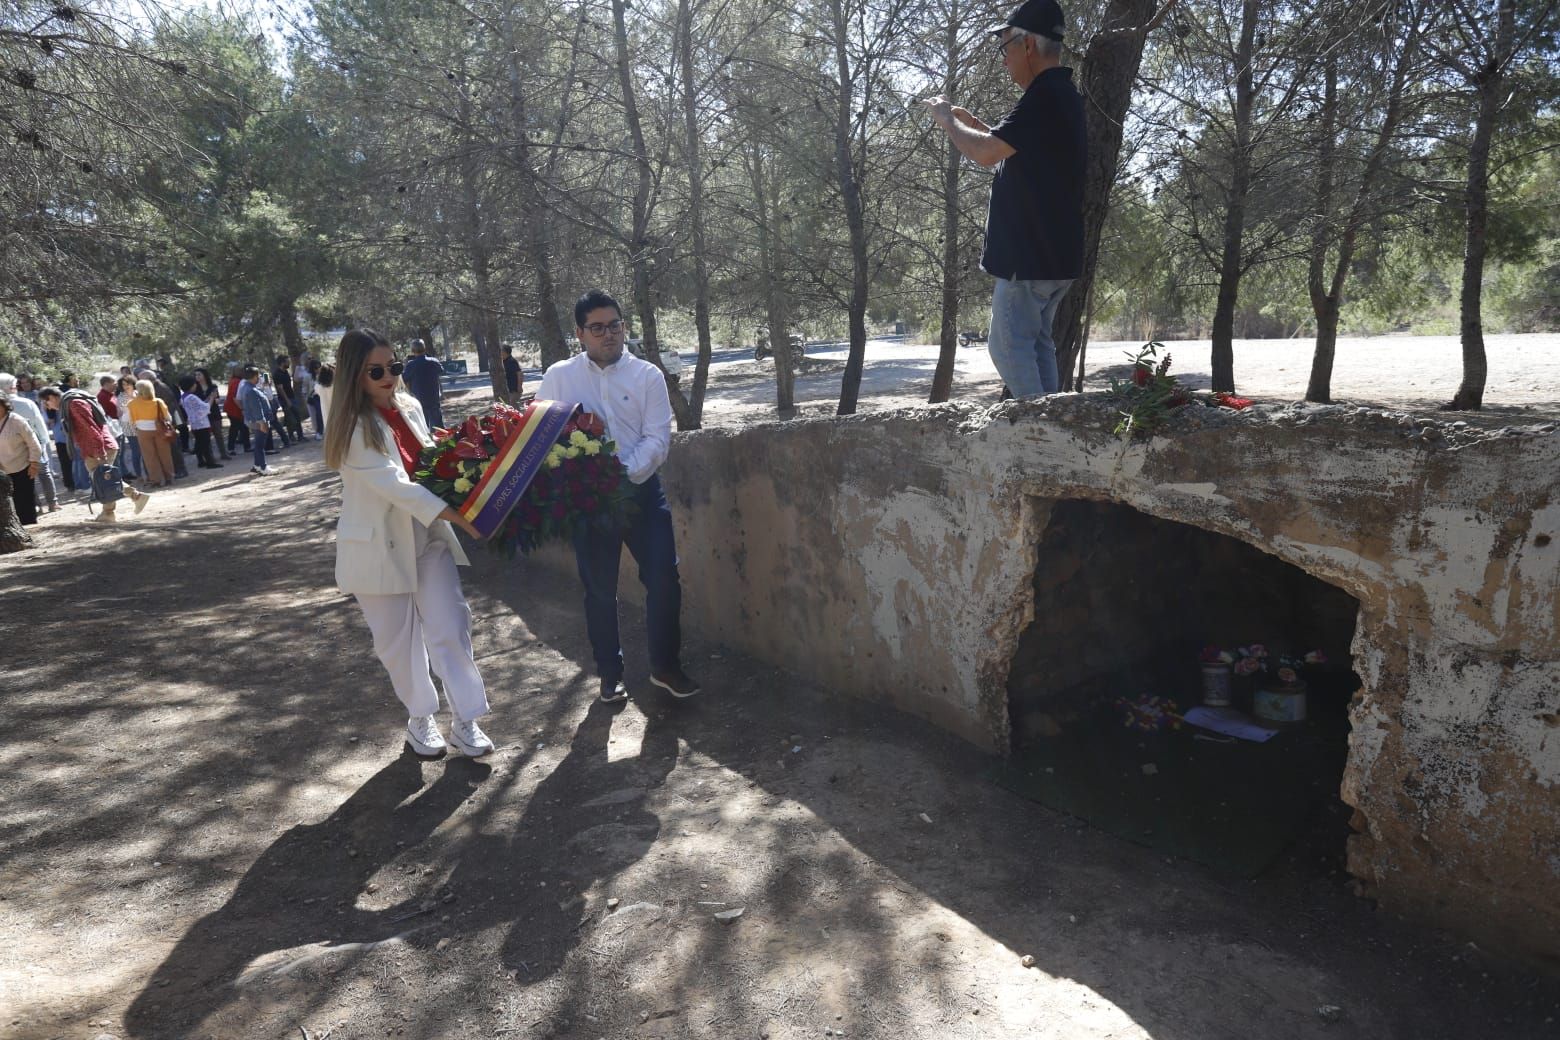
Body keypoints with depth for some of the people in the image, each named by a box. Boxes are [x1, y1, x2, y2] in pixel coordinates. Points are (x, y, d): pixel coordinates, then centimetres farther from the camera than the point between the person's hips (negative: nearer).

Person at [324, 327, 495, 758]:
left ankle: (465, 721, 10)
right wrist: (457, 515, -33)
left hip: (428, 535, 4)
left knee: (451, 628, -1)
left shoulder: (410, 408, 2)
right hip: (379, 545, -4)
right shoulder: (351, 427, -16)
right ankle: (420, 719, 29)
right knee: (399, 638, 9)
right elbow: (392, 483, -26)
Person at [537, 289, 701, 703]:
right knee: (600, 589, 10)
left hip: (640, 490, 0)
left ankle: (665, 665, 17)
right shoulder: (559, 376, 3)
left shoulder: (647, 375, 1)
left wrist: (624, 474, -20)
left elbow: (657, 439, -6)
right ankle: (610, 673, 27)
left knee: (663, 579, -3)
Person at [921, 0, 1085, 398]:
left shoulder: (1045, 95, -17)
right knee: (1036, 341, 12)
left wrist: (947, 121, -5)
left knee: (1008, 344, -7)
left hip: (1030, 252, -10)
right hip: (1054, 251, 10)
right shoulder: (1062, 94, 17)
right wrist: (968, 120, 21)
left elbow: (987, 153, -22)